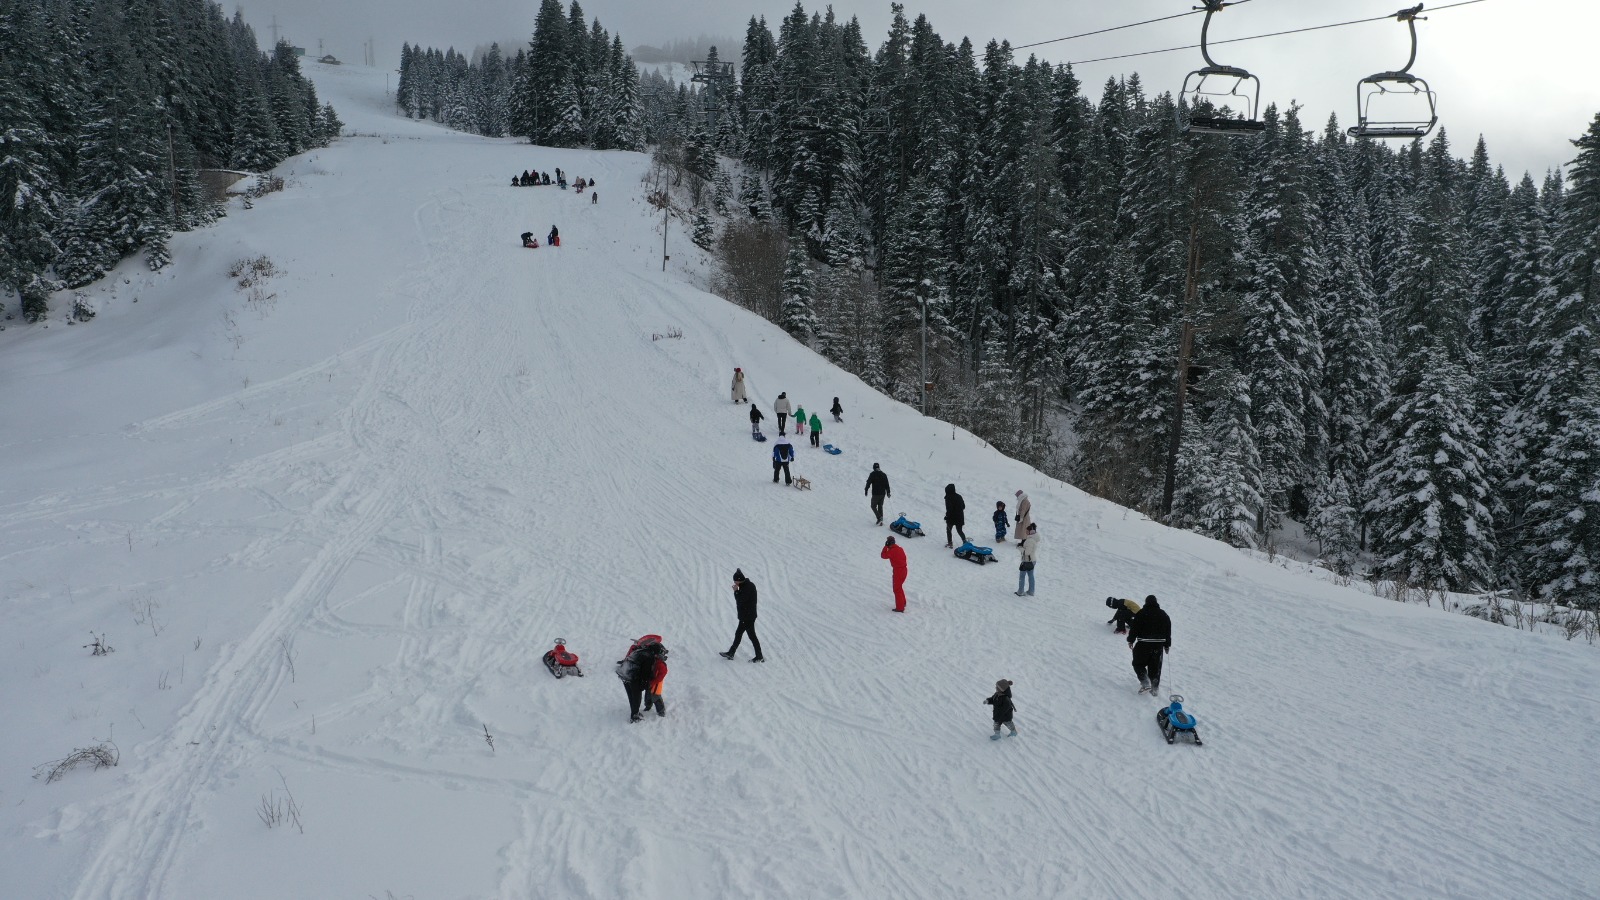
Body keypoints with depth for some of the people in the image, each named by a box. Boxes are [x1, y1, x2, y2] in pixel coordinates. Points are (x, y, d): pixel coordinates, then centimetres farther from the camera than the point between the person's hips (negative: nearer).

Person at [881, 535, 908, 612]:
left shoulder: (892, 550, -17)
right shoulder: (900, 548, 7)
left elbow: (883, 556, -13)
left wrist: (885, 546, -5)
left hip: (898, 571, -8)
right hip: (904, 569, 8)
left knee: (897, 589, 1)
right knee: (899, 587, 26)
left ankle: (900, 608, 3)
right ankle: (903, 603, 38)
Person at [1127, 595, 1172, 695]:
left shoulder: (1141, 613, -6)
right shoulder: (1163, 614, 9)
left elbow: (1134, 628, -8)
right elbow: (1168, 631, 13)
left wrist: (1131, 640, 3)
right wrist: (1167, 645, 21)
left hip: (1143, 644, -4)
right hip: (1158, 645, 4)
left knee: (1138, 664, 8)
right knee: (1155, 667, 12)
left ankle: (1145, 683, -8)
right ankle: (1155, 688, 11)